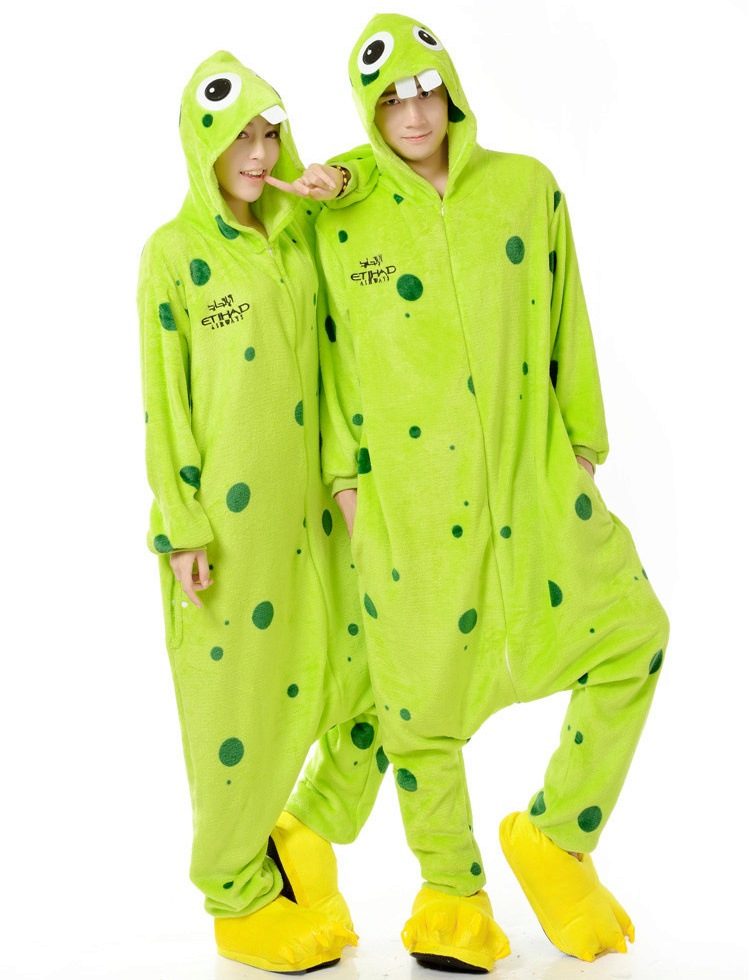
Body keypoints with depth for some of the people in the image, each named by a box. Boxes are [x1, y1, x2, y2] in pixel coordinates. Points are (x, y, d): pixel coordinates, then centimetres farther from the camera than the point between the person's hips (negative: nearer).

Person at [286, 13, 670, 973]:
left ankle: (555, 834, 17)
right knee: (420, 677, 6)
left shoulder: (526, 187, 3)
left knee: (630, 631, -2)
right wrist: (343, 469, -1)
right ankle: (450, 891, 27)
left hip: (532, 471, 3)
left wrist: (583, 441, 8)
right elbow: (330, 348, 3)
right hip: (408, 485, -2)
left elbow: (565, 327, 7)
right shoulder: (343, 216, -1)